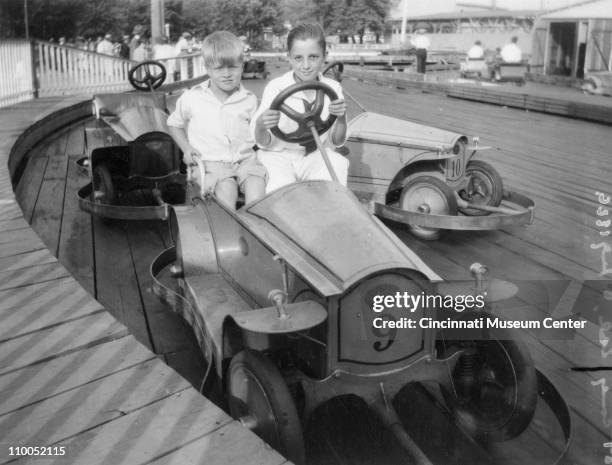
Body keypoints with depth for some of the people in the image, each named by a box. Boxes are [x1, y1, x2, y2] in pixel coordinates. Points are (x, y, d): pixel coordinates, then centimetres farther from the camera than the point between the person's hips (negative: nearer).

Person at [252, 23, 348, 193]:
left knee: (337, 163, -27)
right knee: (281, 183, -31)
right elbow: (264, 143, -8)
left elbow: (337, 141, 2)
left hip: (314, 156, 2)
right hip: (278, 155, -2)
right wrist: (260, 127, -32)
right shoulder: (276, 88, -9)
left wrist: (341, 118, -19)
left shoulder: (333, 88, -1)